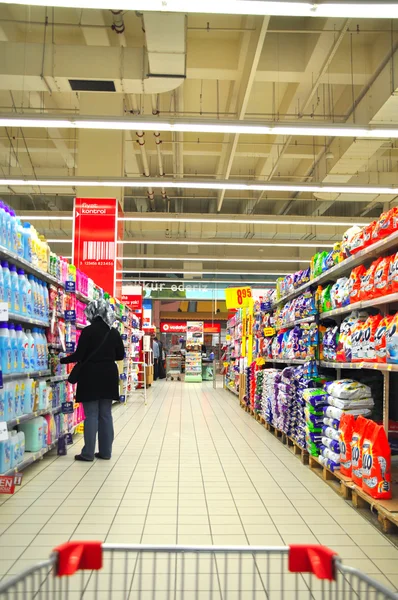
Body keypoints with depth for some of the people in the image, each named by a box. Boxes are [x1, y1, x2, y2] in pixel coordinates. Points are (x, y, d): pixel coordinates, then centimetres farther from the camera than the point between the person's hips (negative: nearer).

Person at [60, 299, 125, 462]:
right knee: (105, 414, 9)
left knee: (91, 414, -1)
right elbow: (120, 355, 9)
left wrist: (62, 360, 4)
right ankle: (105, 451, 13)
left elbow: (79, 355, -11)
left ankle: (88, 453, 3)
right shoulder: (114, 332, 4)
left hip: (91, 376, -4)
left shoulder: (88, 331, -10)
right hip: (108, 376, 5)